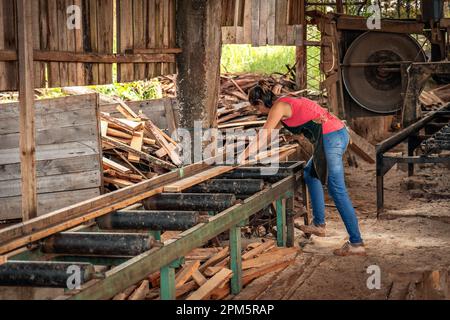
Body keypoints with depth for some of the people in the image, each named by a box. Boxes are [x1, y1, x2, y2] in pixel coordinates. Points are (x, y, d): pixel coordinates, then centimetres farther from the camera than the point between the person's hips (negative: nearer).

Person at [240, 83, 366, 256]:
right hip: (340, 133, 10)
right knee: (310, 173, 25)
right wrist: (250, 150, 39)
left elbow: (263, 137, -6)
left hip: (330, 138, -10)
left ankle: (356, 243, -10)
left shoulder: (278, 107, -5)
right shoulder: (286, 103, 24)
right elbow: (271, 131, 35)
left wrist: (242, 156, 2)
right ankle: (319, 224, 26)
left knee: (337, 191, -9)